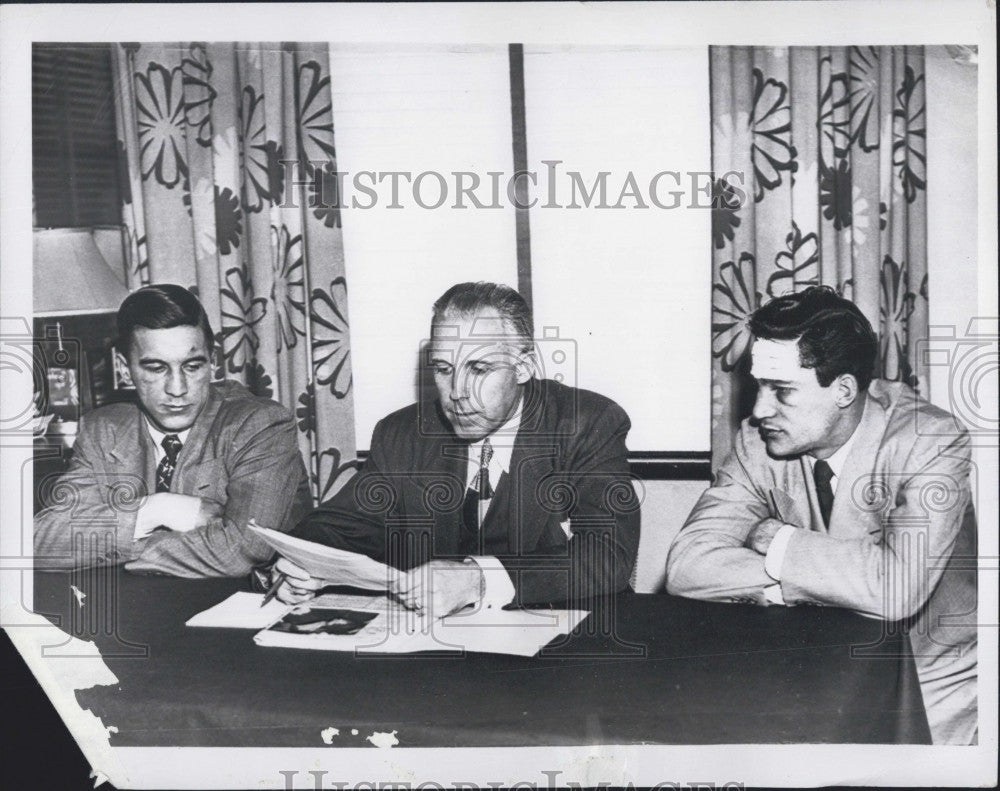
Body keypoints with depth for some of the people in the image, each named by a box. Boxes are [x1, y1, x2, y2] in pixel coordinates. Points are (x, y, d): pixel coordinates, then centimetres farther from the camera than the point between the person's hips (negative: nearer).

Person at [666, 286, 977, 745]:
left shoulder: (932, 445, -19)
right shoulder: (759, 442, -8)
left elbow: (898, 588, -33)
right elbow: (687, 565, -16)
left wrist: (774, 540, -20)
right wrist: (832, 581, -23)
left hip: (931, 685, -4)